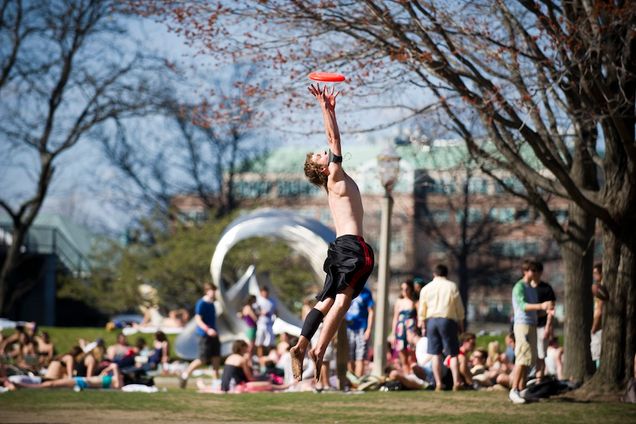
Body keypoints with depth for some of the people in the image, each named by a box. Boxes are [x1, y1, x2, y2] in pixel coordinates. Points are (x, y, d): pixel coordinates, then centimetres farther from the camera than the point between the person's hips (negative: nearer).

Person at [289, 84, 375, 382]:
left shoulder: (335, 181, 17)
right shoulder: (336, 179, -4)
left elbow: (333, 140, 25)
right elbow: (335, 139, -7)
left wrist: (330, 109, 26)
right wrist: (325, 109, -3)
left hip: (343, 248, 9)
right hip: (352, 246, -9)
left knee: (327, 301, 8)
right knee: (342, 300, -15)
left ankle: (300, 347, 2)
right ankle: (319, 350, -25)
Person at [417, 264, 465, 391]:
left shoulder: (426, 288, 9)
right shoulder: (452, 286, 2)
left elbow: (421, 310, 10)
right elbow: (459, 308, 3)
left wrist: (422, 326, 17)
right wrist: (460, 324, 11)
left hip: (431, 320, 2)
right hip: (448, 319, -2)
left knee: (436, 354, 4)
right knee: (453, 353, 0)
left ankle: (438, 383, -1)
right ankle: (456, 382, -12)